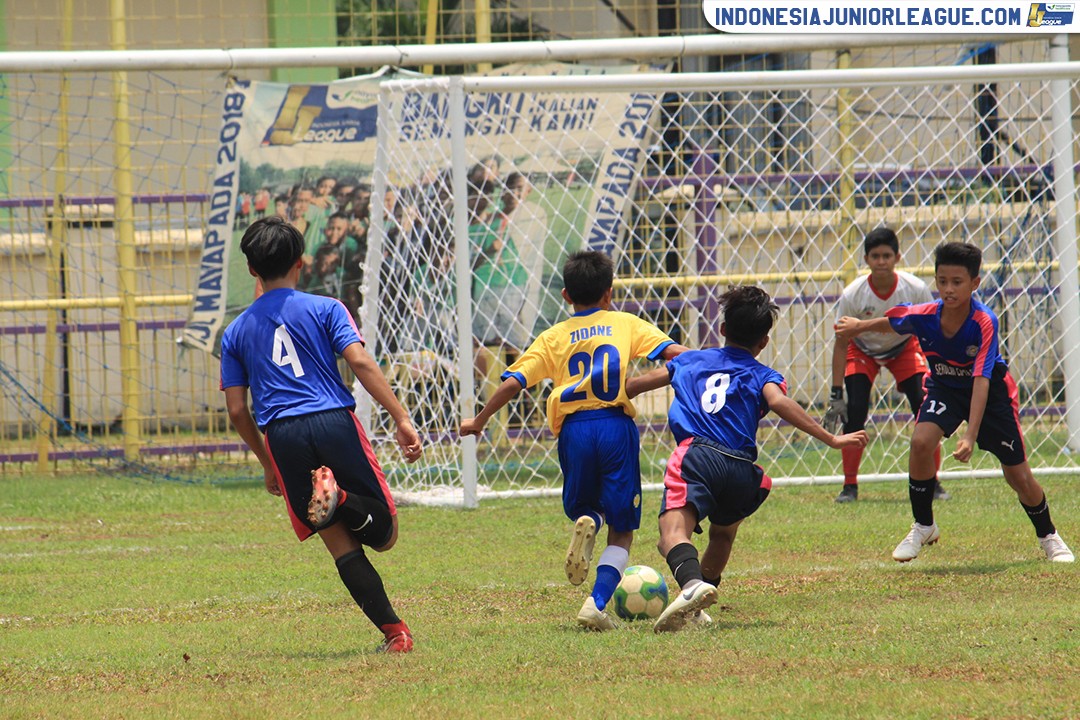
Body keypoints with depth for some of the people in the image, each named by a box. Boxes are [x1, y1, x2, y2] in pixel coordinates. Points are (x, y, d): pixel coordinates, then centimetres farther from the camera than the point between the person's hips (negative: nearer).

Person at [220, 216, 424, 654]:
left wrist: (267, 464, 26)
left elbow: (237, 410, 13)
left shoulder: (236, 333, 16)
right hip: (335, 422, -2)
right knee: (383, 533, 6)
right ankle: (340, 498, -27)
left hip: (283, 437, 2)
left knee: (340, 542, 6)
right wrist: (401, 420, -7)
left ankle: (393, 630, -10)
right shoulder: (324, 309, 8)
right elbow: (360, 362, -6)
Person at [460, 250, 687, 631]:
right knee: (621, 530, 8)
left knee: (582, 508, 26)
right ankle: (597, 604, -13)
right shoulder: (626, 324, 11)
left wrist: (478, 422, 16)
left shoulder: (554, 336, 12)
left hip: (574, 428, 1)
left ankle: (586, 522, -12)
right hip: (616, 426, -1)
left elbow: (512, 383, 5)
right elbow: (675, 353, 0)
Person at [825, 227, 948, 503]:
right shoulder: (852, 295, -29)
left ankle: (932, 483, 0)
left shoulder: (916, 289, -28)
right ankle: (850, 486, -2)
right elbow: (841, 345, -20)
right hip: (862, 351, -1)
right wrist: (836, 395, -22)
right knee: (854, 412, -17)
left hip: (905, 348, 1)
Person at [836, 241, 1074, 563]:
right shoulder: (923, 316, -24)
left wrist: (971, 436, -46)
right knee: (921, 441, -25)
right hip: (945, 387, 2)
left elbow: (981, 380, -40)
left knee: (1019, 476, 0)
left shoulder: (985, 323, -35)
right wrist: (858, 327, 17)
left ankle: (1048, 536, 28)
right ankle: (923, 527, -5)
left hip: (992, 391, -2)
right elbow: (889, 323, 0)